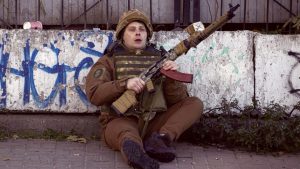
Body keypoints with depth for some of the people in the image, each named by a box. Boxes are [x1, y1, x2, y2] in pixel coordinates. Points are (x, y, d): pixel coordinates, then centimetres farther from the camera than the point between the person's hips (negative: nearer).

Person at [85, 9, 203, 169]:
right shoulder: (109, 60, 11)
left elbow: (177, 100, 9)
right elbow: (94, 94, -5)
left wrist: (172, 78, -12)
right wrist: (125, 84, -18)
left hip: (154, 122, 4)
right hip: (121, 121, -4)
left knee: (195, 103, -11)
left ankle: (161, 138, -33)